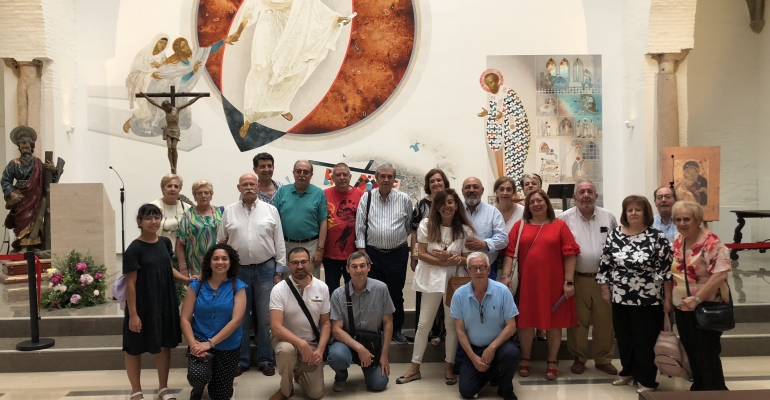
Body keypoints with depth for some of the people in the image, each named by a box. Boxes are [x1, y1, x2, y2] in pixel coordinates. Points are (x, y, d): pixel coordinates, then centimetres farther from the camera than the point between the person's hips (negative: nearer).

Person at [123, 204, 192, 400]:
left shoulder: (165, 242, 2)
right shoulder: (134, 249, -15)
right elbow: (130, 283, -14)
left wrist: (187, 280, 1)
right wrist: (133, 314, -15)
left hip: (165, 303, 5)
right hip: (142, 306, -5)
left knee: (164, 344, 14)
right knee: (135, 348, 9)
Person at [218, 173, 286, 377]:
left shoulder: (270, 210, 1)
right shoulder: (229, 211, 3)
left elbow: (279, 243, 2)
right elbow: (221, 242, 7)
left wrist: (279, 271, -1)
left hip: (265, 269, -1)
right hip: (238, 271, 1)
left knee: (265, 318, 5)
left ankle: (265, 359, 17)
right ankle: (241, 359, 20)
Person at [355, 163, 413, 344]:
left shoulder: (404, 199, -2)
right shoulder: (367, 198, 0)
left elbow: (411, 226, 7)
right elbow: (360, 226, -1)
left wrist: (411, 249, 11)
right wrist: (362, 251, -5)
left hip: (398, 254, 0)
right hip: (372, 253, 0)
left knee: (396, 294, 10)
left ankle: (396, 329, 25)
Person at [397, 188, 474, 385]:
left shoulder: (465, 229, -2)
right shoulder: (427, 225, -3)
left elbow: (467, 259, -1)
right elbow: (422, 254, -5)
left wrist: (449, 256, -20)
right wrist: (444, 262, -17)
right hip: (432, 279, 0)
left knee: (452, 324, 8)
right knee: (424, 324, 5)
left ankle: (449, 367, 22)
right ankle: (415, 368, 15)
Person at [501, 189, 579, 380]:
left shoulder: (559, 225, 1)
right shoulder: (520, 225, 5)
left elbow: (570, 254, -3)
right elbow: (510, 252, 1)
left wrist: (569, 281, -8)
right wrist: (506, 276, -9)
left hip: (553, 282, -1)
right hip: (527, 282, 1)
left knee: (553, 321, 8)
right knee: (526, 320, 8)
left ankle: (552, 362, 21)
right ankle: (525, 359, 23)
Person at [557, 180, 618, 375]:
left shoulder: (608, 217, 6)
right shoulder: (565, 218, -3)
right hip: (577, 278, -2)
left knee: (605, 320, 9)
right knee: (578, 321, 7)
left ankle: (603, 359, 24)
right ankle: (579, 358, 22)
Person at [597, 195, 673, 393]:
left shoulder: (657, 237, -8)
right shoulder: (614, 235, 2)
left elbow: (666, 270, -8)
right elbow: (605, 265, 7)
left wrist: (667, 298, -8)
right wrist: (605, 290, 6)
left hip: (648, 300, -4)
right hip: (620, 298, 4)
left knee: (646, 341, 5)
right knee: (623, 338, 15)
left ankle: (647, 380, 21)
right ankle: (628, 371, 34)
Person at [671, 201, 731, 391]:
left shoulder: (711, 242, -18)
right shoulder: (677, 242, 5)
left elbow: (721, 275, -26)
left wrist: (696, 299, -26)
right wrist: (670, 300, 8)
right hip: (682, 308, 7)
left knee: (707, 354, 1)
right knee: (692, 352, 16)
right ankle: (698, 388, 31)